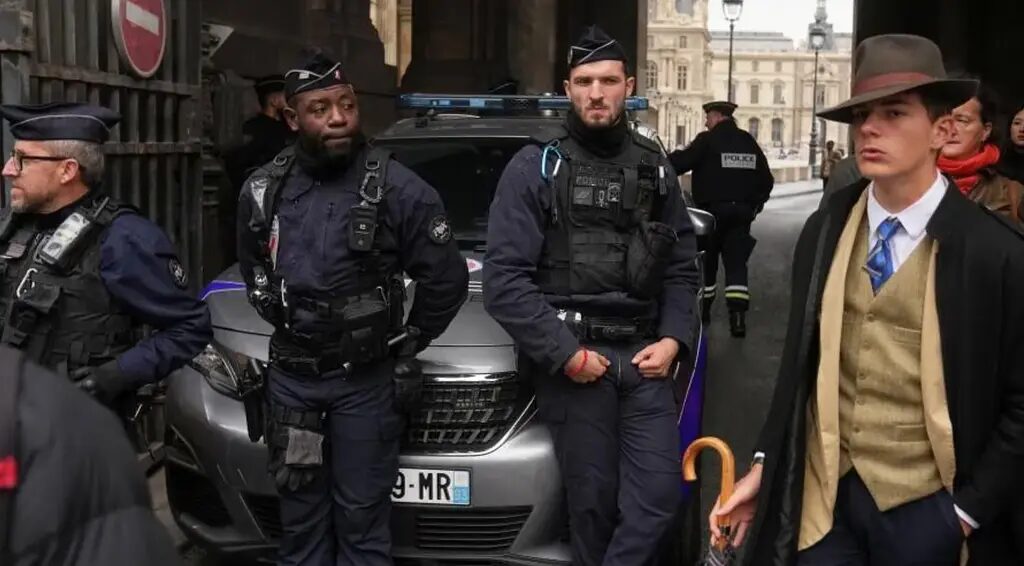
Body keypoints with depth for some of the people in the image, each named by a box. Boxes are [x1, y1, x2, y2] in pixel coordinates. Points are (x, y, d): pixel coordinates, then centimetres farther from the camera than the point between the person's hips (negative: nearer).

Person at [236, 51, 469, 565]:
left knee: (361, 520, 5)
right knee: (301, 517, 14)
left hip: (365, 380, -4)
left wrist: (408, 342, 1)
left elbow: (447, 279, -6)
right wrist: (282, 319, 13)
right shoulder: (262, 190, 1)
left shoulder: (398, 189, -13)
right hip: (290, 374, 4)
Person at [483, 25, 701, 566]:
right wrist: (564, 353, -13)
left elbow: (681, 268, 15)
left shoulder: (654, 168, 12)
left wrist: (673, 340, -1)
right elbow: (504, 280, -9)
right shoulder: (535, 167, -2)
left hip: (643, 356, 4)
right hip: (573, 359, -3)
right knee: (593, 501, 2)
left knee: (658, 494, -3)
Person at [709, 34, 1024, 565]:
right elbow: (799, 360, 8)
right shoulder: (823, 231, 0)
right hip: (820, 493, 3)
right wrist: (764, 466, 6)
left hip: (921, 506, -3)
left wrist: (969, 509, -8)